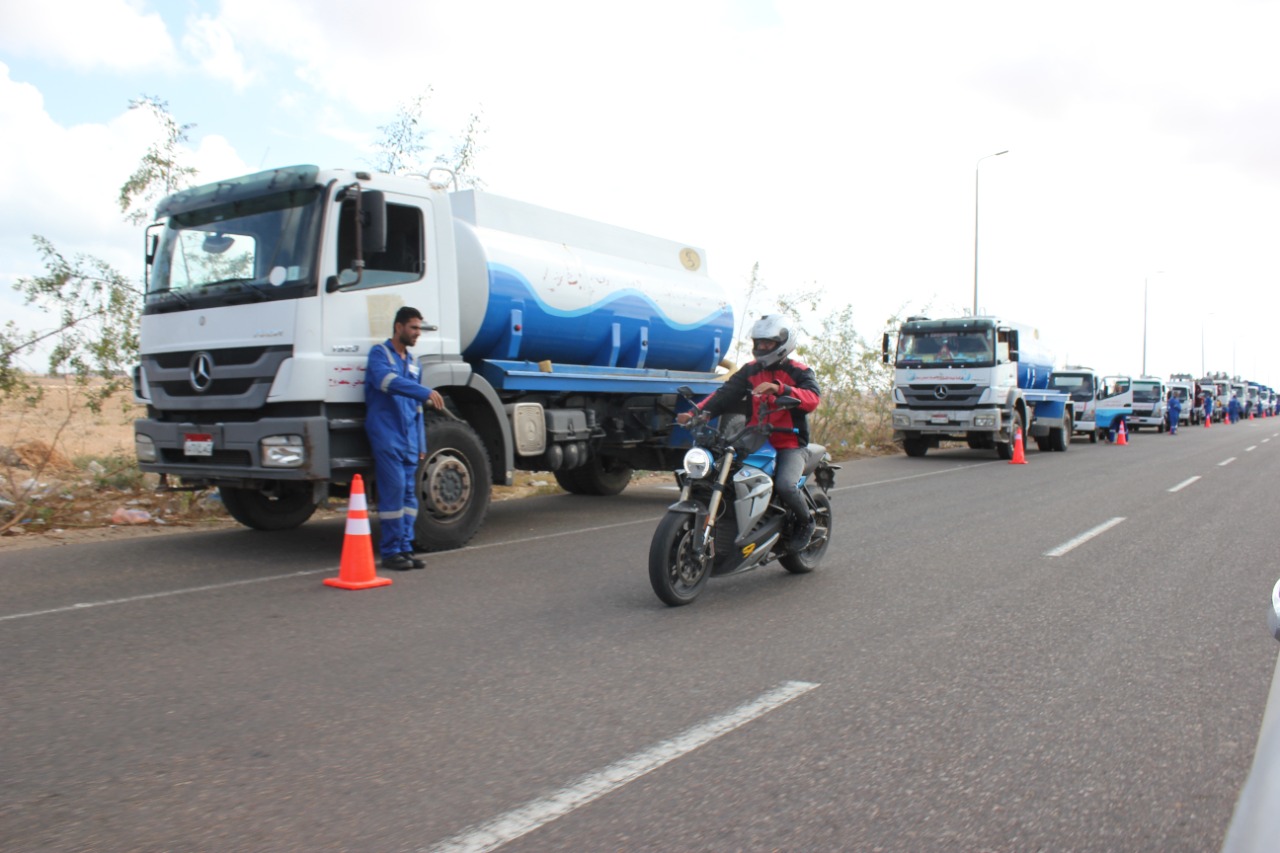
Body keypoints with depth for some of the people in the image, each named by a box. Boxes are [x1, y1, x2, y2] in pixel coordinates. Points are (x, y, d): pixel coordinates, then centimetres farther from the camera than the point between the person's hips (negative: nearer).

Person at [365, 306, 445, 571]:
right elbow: (387, 380, -24)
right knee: (393, 491, -10)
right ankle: (390, 551, -4)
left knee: (409, 494, 6)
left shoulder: (412, 363, 21)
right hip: (387, 436, -7)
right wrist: (426, 392, -34)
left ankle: (405, 548, 11)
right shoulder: (380, 353, -2)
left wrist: (421, 444, 18)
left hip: (408, 439, 7)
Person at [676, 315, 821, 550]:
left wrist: (779, 388, -34)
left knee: (785, 485, -29)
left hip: (790, 444, -4)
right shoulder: (750, 370, 13)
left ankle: (805, 521, 4)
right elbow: (726, 393, 1)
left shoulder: (798, 372, 1)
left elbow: (813, 398, -19)